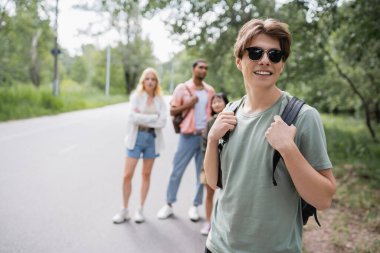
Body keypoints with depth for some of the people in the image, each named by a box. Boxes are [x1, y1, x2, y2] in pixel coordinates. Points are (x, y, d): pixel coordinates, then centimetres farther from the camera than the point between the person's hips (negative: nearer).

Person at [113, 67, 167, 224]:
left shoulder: (160, 100, 4)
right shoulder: (136, 96, -1)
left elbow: (162, 122, -9)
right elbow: (133, 117, -15)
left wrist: (142, 118, -12)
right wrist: (153, 118, -13)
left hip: (152, 138, 2)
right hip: (136, 137, -2)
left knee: (146, 174, 9)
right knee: (127, 175, -2)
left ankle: (140, 209, 21)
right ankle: (125, 210, 14)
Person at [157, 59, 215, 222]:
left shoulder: (210, 91, 8)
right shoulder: (182, 88, -1)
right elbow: (172, 111, -1)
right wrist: (188, 105, -15)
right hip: (188, 135, -3)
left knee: (202, 173, 7)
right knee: (177, 171, 2)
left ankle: (195, 206, 19)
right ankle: (169, 204, 16)